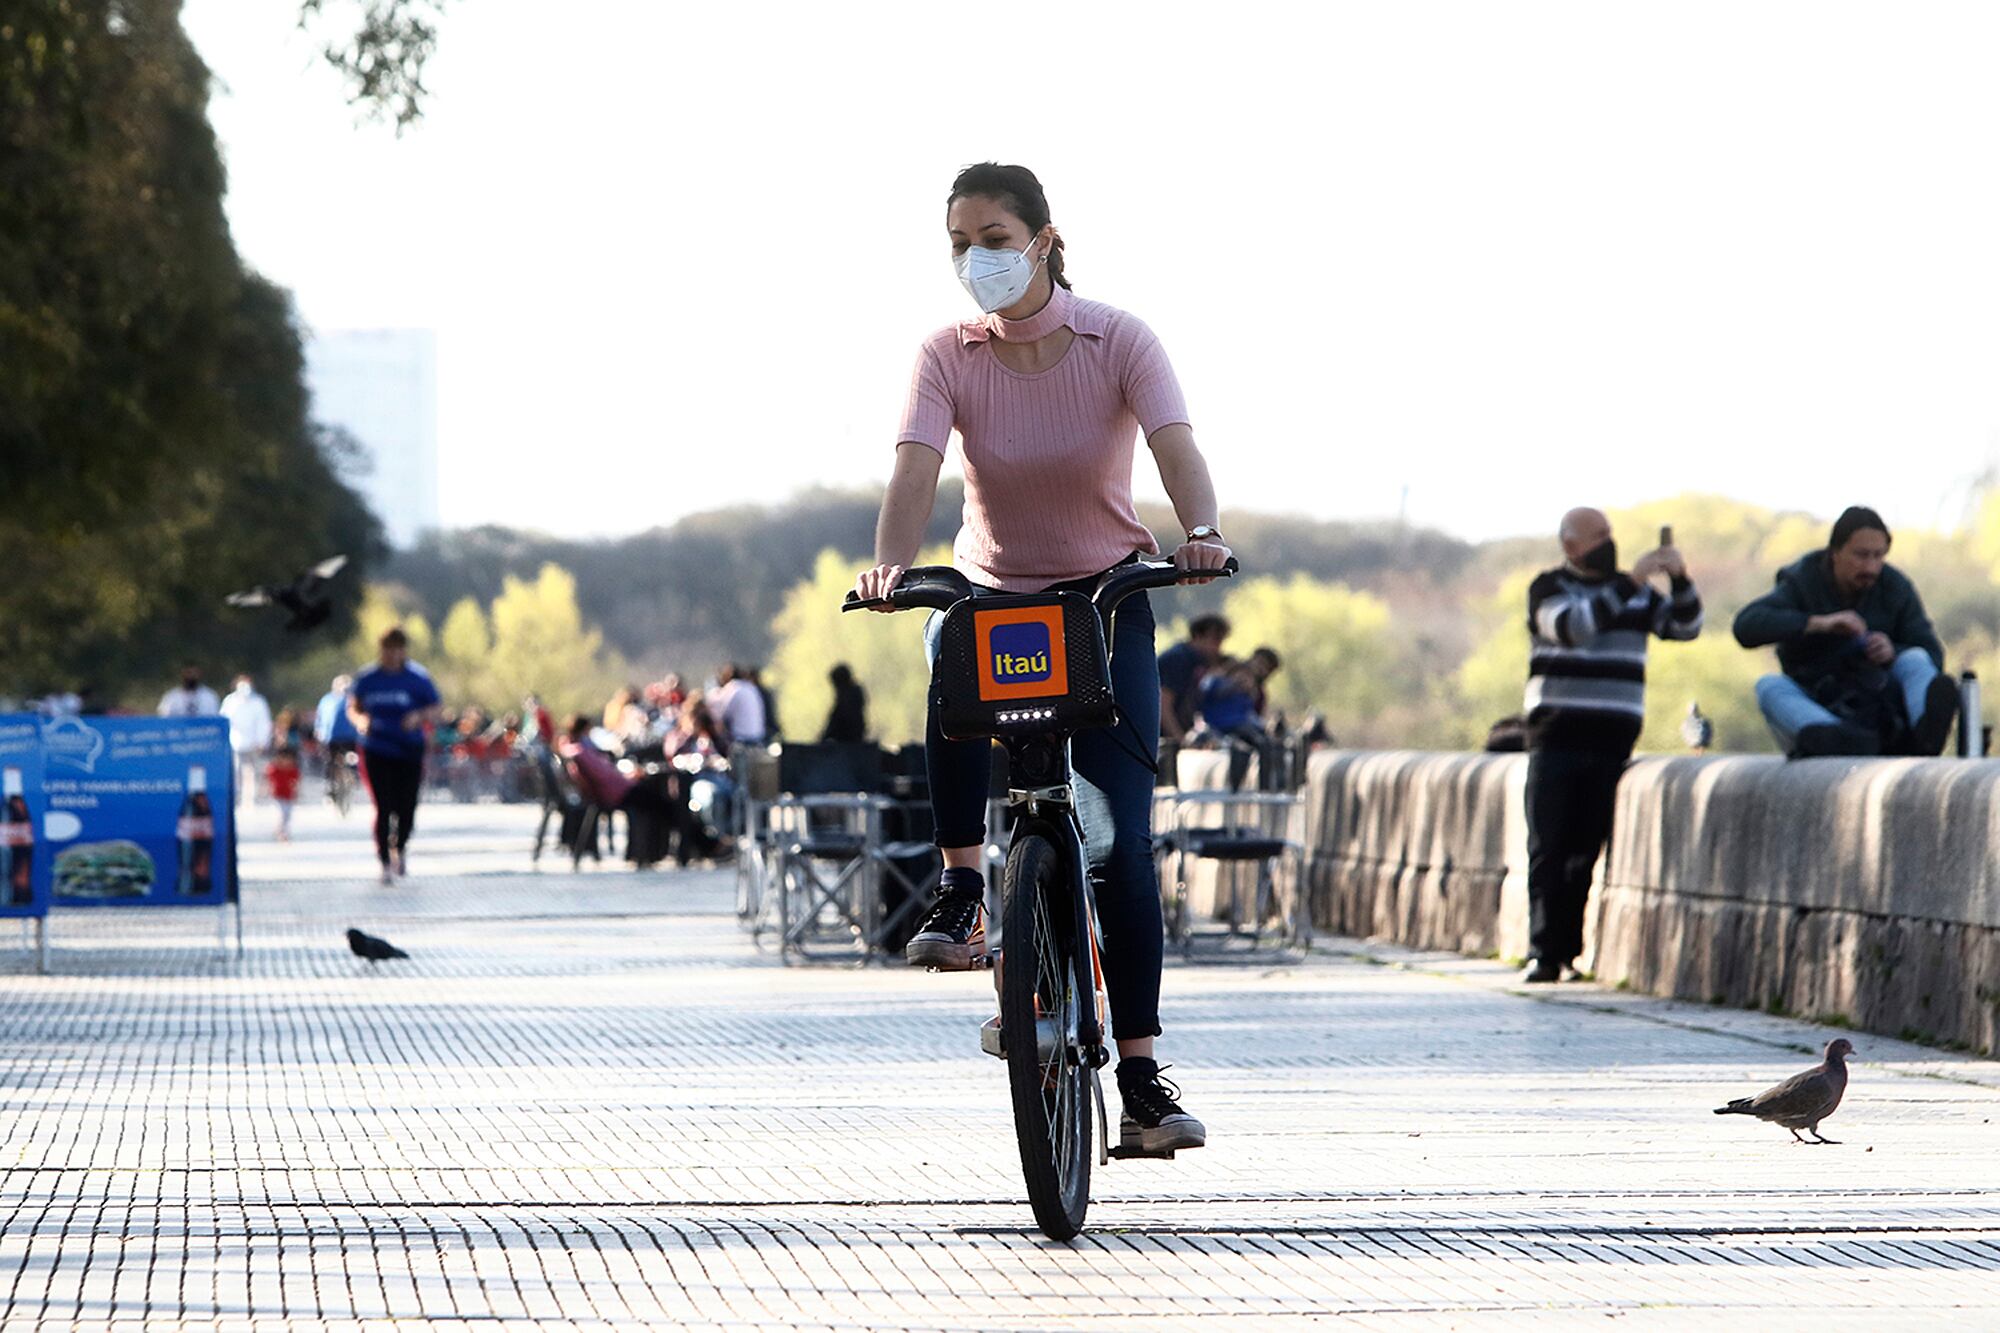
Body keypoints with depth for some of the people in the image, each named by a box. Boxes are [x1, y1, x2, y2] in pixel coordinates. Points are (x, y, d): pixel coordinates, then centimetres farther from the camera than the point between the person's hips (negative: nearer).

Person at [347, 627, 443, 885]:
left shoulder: (418, 678, -1)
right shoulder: (367, 678, 2)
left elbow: (436, 709, 4)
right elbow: (353, 707, 12)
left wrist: (419, 717, -17)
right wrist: (360, 719, -10)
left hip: (410, 751, 0)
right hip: (377, 754, 0)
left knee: (406, 810, -1)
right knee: (384, 809, -8)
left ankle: (399, 849, 30)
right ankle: (386, 863, 3)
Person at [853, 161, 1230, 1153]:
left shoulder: (1118, 343, -11)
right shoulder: (949, 356, -8)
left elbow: (1177, 449, -26)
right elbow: (915, 468, -23)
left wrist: (1201, 536, -47)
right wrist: (891, 562, -43)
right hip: (989, 591, 1)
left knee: (1123, 838, -11)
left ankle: (1139, 1070, -5)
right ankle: (962, 887, -20)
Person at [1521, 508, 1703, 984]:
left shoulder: (1635, 591, 17)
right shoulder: (1549, 588, 3)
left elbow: (1685, 626, 9)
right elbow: (1571, 627, -17)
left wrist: (1680, 580, -8)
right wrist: (1629, 583, -20)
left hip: (1612, 742, 3)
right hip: (1557, 738, -3)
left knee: (1590, 851, -3)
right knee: (1549, 849, -6)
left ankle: (1572, 951, -1)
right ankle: (1543, 952, -7)